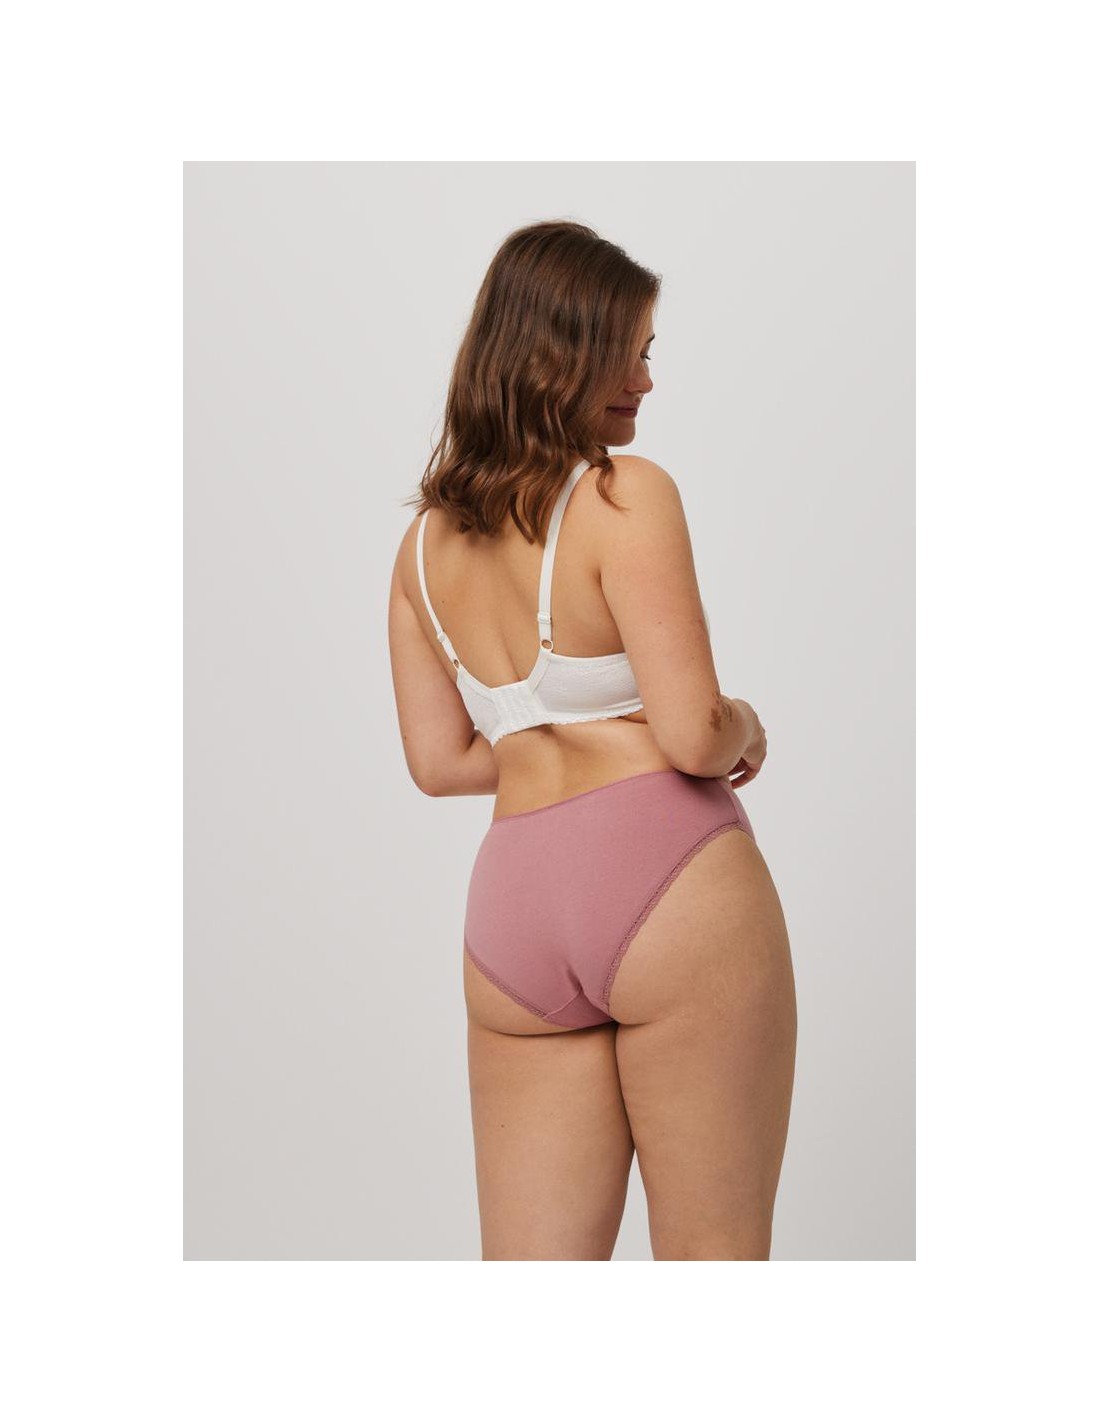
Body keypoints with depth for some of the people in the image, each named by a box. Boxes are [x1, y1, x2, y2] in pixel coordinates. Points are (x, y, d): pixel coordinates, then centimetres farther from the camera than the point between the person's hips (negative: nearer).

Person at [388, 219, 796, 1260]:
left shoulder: (424, 540, 12)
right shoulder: (627, 495, -8)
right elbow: (694, 736, -14)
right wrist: (744, 730, 7)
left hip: (508, 905, 6)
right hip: (666, 877, -6)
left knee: (532, 1266, 11)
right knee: (713, 1252, 6)